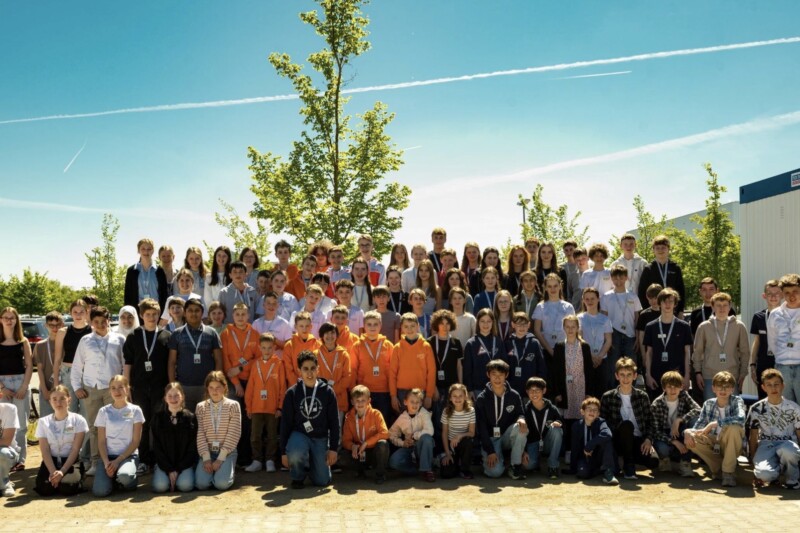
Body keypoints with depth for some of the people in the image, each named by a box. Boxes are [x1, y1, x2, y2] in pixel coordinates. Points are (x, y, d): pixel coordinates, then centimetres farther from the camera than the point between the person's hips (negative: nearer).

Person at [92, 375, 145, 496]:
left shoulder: (135, 410, 1)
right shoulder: (104, 411, 5)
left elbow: (135, 441, -2)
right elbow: (101, 441, 2)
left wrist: (118, 461, -11)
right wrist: (106, 462, -13)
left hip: (128, 455, -2)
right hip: (108, 455, 2)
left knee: (124, 476, -36)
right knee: (100, 491, -23)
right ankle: (111, 477, 11)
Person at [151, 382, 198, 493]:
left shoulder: (190, 417, -1)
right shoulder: (158, 417, 1)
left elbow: (192, 448, -1)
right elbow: (157, 447, -1)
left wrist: (178, 469, -11)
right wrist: (169, 470, -10)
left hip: (184, 463, -1)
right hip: (164, 463, 1)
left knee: (186, 485, -27)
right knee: (160, 486, -25)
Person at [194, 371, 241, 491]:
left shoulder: (233, 405, -2)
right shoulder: (200, 407, 4)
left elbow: (234, 433, -7)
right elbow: (200, 434, -2)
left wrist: (221, 458, -13)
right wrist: (206, 457, -12)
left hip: (227, 452, -2)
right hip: (207, 452, 2)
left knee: (222, 483, -24)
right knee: (201, 483, -21)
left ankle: (228, 469, 10)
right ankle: (211, 469, 12)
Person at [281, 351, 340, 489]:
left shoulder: (328, 392, -3)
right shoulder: (292, 393, -5)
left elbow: (334, 422, 1)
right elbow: (285, 423, -1)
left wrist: (333, 448, -4)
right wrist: (283, 451, -4)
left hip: (320, 438, 1)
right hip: (299, 434, -1)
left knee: (322, 481, -4)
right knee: (295, 455, -35)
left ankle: (311, 463, 31)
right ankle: (298, 476, 1)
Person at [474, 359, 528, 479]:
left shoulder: (514, 395, -2)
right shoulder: (482, 399, -9)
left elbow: (520, 414, 6)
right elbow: (481, 427, -10)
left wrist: (521, 419, -21)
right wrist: (490, 451, -17)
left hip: (508, 436, 2)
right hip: (490, 439, -2)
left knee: (521, 427, -31)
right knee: (495, 471, -26)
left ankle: (516, 466, -17)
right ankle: (491, 460, 12)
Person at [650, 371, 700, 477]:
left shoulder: (684, 395, -9)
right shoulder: (656, 405, -17)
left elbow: (697, 410, -26)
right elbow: (656, 431, -19)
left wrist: (678, 421, -33)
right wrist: (674, 442, -31)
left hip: (680, 434, 3)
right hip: (665, 436, -3)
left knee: (693, 418, -26)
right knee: (662, 448, -38)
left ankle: (685, 462, -22)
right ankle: (665, 458, 4)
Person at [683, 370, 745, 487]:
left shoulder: (737, 401, -12)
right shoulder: (708, 404, -2)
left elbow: (740, 418, -34)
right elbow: (699, 424, -4)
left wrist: (714, 424, -36)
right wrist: (687, 432, -27)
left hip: (731, 446, -3)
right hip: (714, 444, 4)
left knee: (733, 427, -33)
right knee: (690, 435, -20)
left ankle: (728, 471, -20)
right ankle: (718, 467, -6)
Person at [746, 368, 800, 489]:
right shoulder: (757, 409, 2)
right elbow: (753, 438, 6)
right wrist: (754, 465, 2)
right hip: (766, 445, 0)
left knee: (786, 451, -41)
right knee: (763, 473, -35)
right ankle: (777, 469, 4)